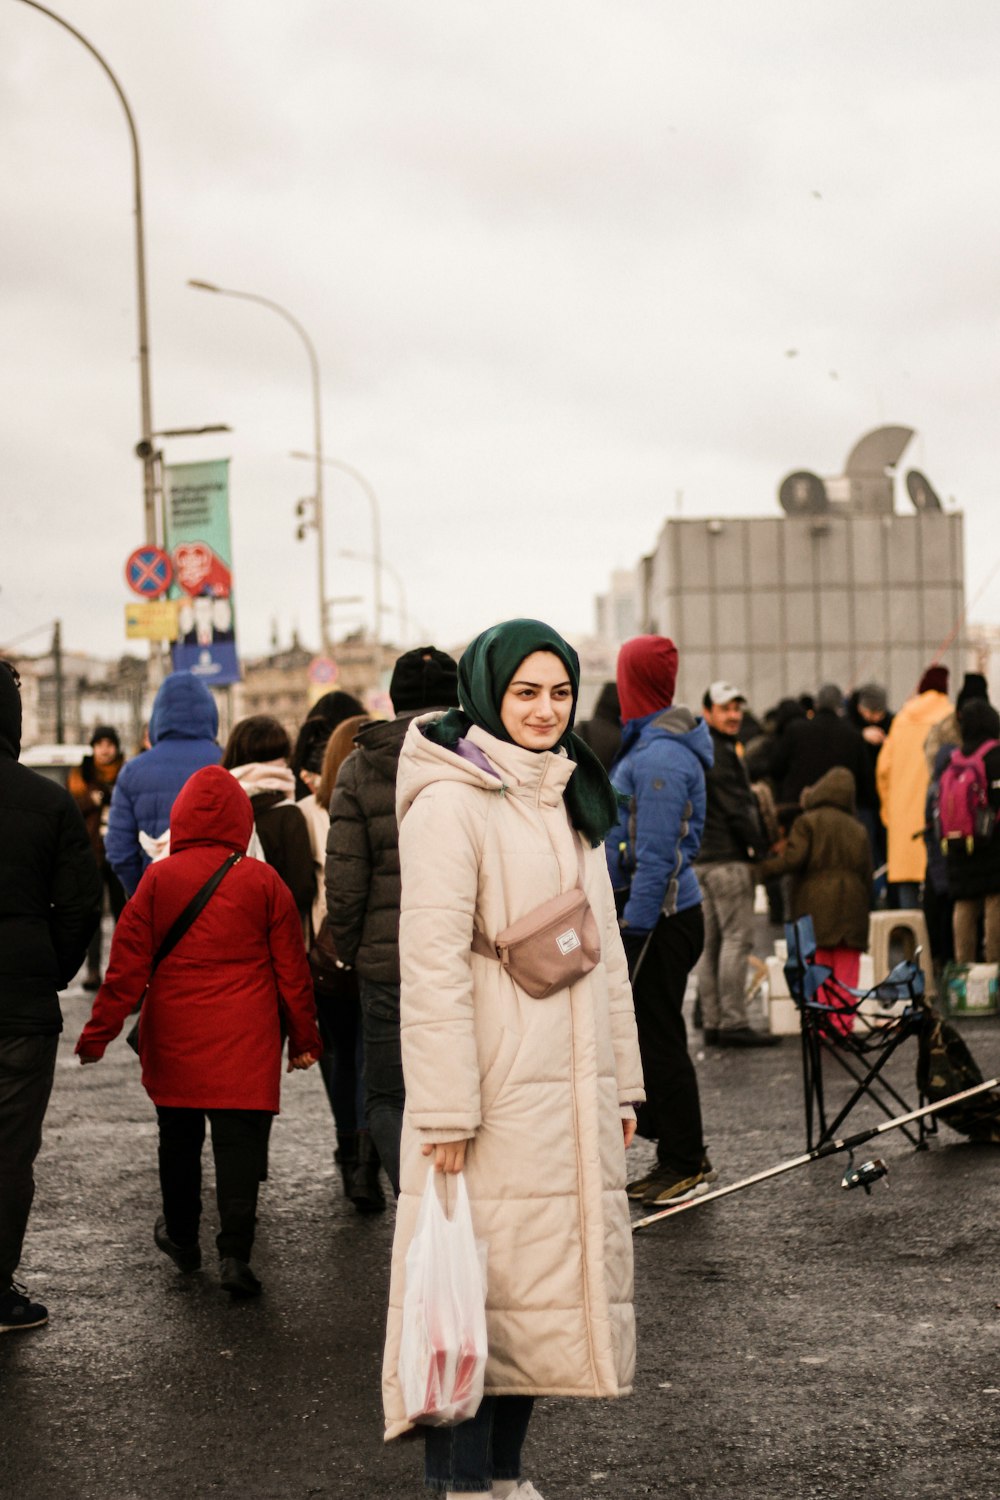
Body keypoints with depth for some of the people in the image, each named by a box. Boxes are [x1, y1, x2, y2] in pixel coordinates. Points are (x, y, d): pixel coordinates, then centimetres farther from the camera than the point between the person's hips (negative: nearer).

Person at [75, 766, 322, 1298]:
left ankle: (181, 1237, 33)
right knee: (240, 1138, -1)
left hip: (174, 1039, 1)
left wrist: (98, 1033, 5)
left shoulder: (158, 878, -3)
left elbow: (127, 965, -2)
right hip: (246, 1043, -1)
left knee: (178, 1136, 17)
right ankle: (234, 1252, -11)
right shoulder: (264, 882, -2)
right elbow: (291, 970, 3)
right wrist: (304, 1038, 13)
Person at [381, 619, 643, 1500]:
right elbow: (432, 963, -15)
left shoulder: (569, 800, 16)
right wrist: (446, 1111, -19)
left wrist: (622, 1083, 16)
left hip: (571, 1089, 8)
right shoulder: (451, 802, -10)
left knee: (547, 1273, 10)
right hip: (494, 1089, -8)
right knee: (476, 1279, -4)